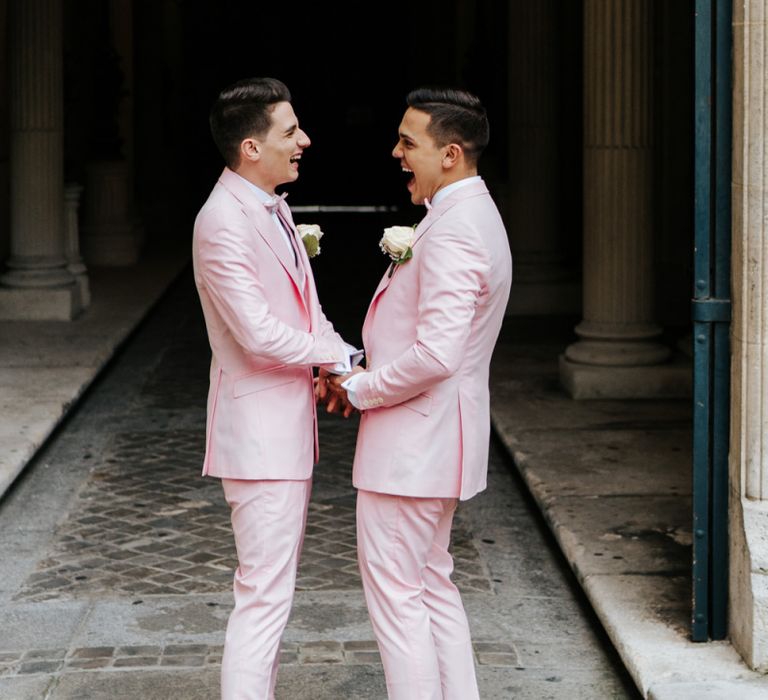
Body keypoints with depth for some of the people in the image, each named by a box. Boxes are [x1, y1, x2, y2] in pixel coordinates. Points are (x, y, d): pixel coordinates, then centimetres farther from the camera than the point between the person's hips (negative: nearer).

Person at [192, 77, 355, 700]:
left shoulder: (273, 207, 12)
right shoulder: (223, 223, -19)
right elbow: (259, 334, -23)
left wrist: (339, 361, 0)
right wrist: (341, 357, -11)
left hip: (288, 425, 10)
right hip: (259, 431, -10)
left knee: (274, 587, 17)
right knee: (264, 595, -8)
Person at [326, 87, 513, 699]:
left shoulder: (452, 234, -22)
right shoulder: (472, 214, 12)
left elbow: (437, 355, -30)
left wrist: (362, 389, -14)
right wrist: (366, 374, 8)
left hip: (414, 438, -11)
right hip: (433, 437, 11)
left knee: (394, 590, -3)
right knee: (432, 584, 18)